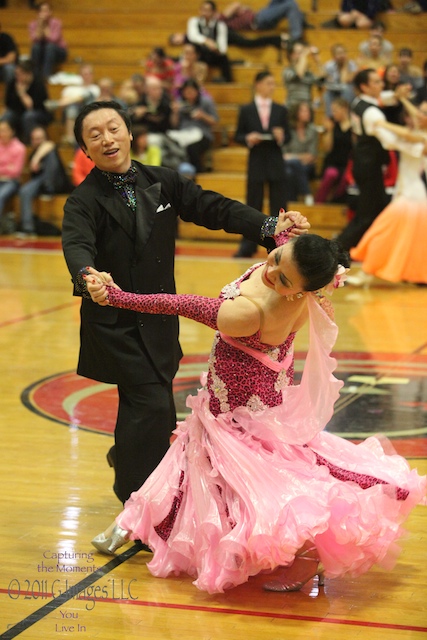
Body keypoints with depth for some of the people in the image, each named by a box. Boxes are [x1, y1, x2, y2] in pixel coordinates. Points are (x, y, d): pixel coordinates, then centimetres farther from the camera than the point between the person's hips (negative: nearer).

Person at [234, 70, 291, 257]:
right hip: (256, 163, -1)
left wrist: (281, 137, -16)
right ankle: (247, 245, 12)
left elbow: (288, 135, 6)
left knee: (278, 205, 1)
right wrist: (248, 139, -17)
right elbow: (238, 136, 3)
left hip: (276, 163, 1)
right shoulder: (246, 110, 3)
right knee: (253, 205, 4)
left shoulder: (280, 110, 6)